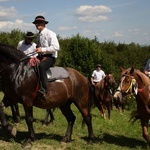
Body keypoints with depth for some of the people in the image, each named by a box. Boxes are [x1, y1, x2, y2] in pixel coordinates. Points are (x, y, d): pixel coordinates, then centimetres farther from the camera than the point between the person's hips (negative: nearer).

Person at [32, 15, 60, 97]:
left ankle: (44, 89, -40)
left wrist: (42, 49, -22)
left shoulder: (50, 33, -6)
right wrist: (37, 49, 11)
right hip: (42, 56, 9)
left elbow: (56, 47, -18)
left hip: (50, 57, -8)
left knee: (41, 66, -36)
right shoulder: (39, 35, 17)